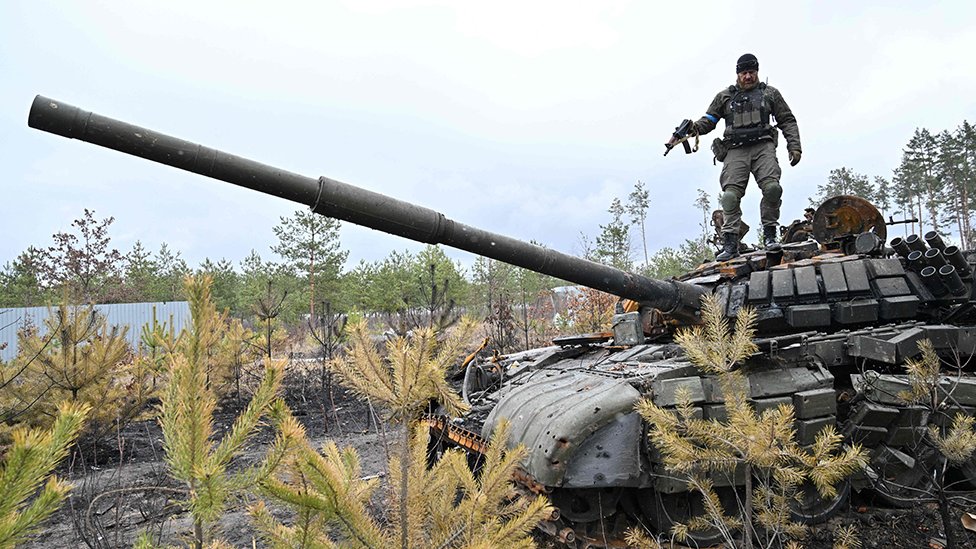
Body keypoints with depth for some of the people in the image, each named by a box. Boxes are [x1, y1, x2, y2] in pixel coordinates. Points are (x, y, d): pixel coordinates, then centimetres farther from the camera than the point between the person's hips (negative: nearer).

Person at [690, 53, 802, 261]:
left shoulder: (769, 93, 19)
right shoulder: (725, 97, 20)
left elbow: (787, 120, 19)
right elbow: (710, 119, 16)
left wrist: (794, 146, 8)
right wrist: (695, 127, -7)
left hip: (763, 146, 0)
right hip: (735, 150, 0)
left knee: (772, 187, -21)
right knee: (730, 194, -15)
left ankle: (769, 234, -8)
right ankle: (730, 242, -16)